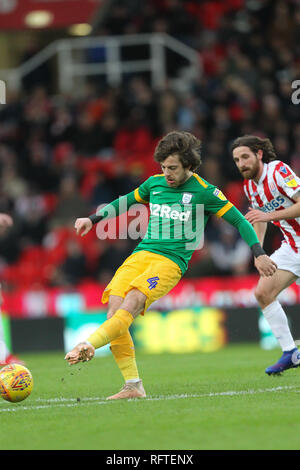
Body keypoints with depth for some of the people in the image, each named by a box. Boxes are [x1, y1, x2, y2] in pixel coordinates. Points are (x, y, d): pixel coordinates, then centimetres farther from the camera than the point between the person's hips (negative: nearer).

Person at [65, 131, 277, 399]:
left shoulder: (203, 191, 1)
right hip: (141, 254, 5)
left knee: (132, 303, -30)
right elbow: (127, 201, 32)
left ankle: (88, 346, -47)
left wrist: (259, 254, 0)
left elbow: (238, 220, 6)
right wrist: (93, 220, 25)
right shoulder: (155, 183, 14)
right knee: (115, 309, -16)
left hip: (171, 261, -5)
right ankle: (133, 387, -12)